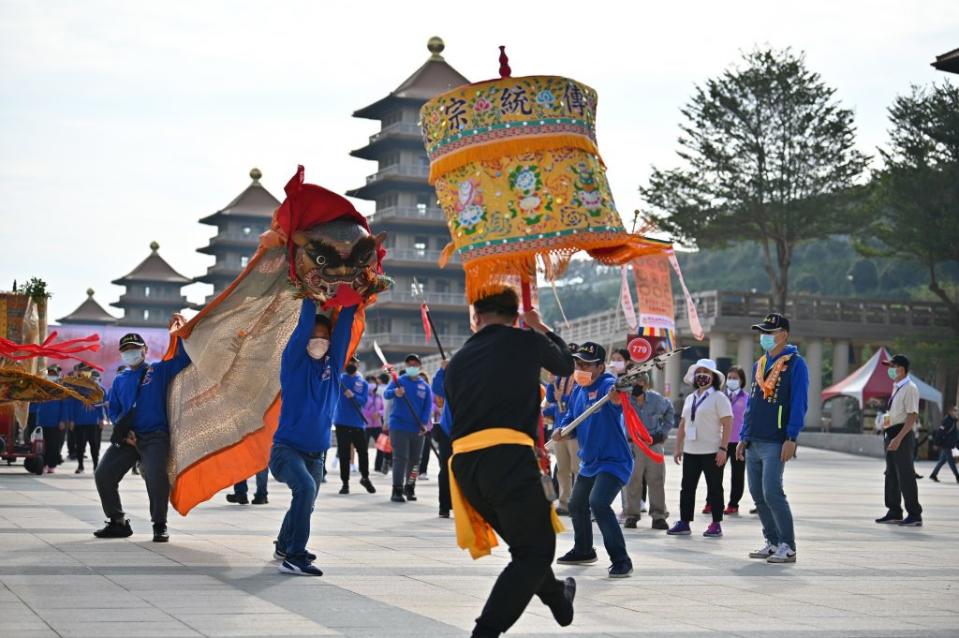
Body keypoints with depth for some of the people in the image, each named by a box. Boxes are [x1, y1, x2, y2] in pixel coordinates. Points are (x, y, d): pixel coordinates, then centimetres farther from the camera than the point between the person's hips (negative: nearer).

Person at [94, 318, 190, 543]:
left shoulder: (159, 370, 7)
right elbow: (113, 411, 19)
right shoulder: (120, 380, 19)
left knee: (156, 476, -25)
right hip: (127, 437, 5)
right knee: (103, 475, -3)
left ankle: (160, 526, -8)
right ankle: (117, 523, 13)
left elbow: (183, 359, -4)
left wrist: (179, 333, -13)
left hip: (155, 436, -5)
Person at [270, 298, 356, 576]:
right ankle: (293, 558, -30)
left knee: (305, 503, 21)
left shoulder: (332, 364, 7)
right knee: (306, 488, -31)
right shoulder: (294, 362, -5)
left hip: (315, 455, 7)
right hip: (287, 449, -6)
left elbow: (344, 327, 2)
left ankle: (284, 546, 48)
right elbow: (304, 324, -14)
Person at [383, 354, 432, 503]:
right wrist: (395, 392, -38)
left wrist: (424, 423, -11)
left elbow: (428, 406, 5)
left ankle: (410, 488, 24)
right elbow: (386, 394, -14)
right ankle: (397, 490, -10)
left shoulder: (425, 386, 10)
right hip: (399, 426, -3)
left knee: (414, 460, 9)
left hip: (417, 429, 3)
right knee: (400, 458, -11)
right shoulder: (398, 381, 3)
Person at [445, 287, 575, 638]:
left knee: (526, 543, 24)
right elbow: (565, 365, 26)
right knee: (535, 551, 1)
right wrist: (541, 328, 41)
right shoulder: (525, 340, 6)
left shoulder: (457, 361, 17)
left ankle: (559, 599, 45)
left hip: (464, 462, 6)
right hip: (508, 457, -6)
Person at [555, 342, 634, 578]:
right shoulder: (578, 391, 4)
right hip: (589, 461, 10)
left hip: (613, 460, -10)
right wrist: (561, 430, -4)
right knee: (576, 505, 23)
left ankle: (621, 560, -21)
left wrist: (616, 396, -69)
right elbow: (571, 416, 17)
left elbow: (615, 397, -45)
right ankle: (583, 551, 46)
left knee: (598, 503, -28)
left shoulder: (607, 384, -21)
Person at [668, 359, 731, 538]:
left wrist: (723, 448, -17)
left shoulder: (719, 397, -4)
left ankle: (716, 525, 7)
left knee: (714, 488, 1)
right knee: (687, 488, 6)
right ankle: (684, 523, 11)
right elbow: (683, 425, 19)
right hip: (690, 452, 6)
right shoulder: (690, 398, 15)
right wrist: (678, 448, 13)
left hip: (712, 452, -6)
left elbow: (727, 424, -10)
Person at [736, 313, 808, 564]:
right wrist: (744, 437, 16)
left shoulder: (795, 363, -5)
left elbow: (799, 403, -10)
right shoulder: (759, 364, 17)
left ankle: (788, 546, -4)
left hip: (775, 443, -7)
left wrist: (791, 439, -17)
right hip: (753, 442, 7)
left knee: (772, 492, -13)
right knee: (757, 493, 8)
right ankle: (772, 542, 18)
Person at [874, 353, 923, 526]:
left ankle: (915, 515, 0)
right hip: (891, 435, 10)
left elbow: (912, 415, -20)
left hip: (902, 435, -10)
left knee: (906, 475, -6)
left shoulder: (909, 388, -13)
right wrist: (889, 436, 17)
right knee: (891, 475, 13)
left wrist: (898, 438, -24)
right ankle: (894, 512, 20)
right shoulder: (896, 388, 15)